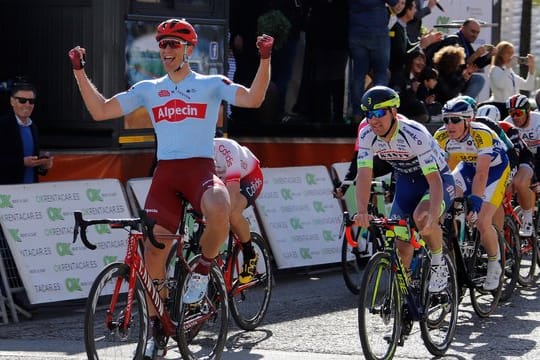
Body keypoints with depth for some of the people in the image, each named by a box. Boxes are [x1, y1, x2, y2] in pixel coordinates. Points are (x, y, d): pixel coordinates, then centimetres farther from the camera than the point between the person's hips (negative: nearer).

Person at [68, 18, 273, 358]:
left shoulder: (211, 84, 5)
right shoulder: (148, 89, 14)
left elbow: (253, 98, -9)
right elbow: (100, 110, 12)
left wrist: (265, 59, -21)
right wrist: (80, 71, 7)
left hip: (201, 168, -3)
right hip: (165, 173, 3)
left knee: (219, 212, -38)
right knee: (153, 251, -2)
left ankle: (203, 268, -8)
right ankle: (156, 330, 13)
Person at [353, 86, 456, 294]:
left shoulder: (414, 134, -33)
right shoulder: (367, 135, -18)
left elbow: (434, 179, -37)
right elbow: (364, 175, -24)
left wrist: (432, 215, -52)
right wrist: (362, 212, -41)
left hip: (437, 180, -5)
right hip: (406, 182, 6)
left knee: (422, 217, -34)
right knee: (400, 245, -3)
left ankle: (439, 264, -10)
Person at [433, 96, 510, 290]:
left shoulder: (482, 134, -36)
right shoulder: (442, 136, -22)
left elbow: (482, 173, -43)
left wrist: (475, 200, -53)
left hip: (495, 169, -5)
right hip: (468, 166, 5)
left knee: (482, 223, -18)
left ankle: (494, 265, 7)